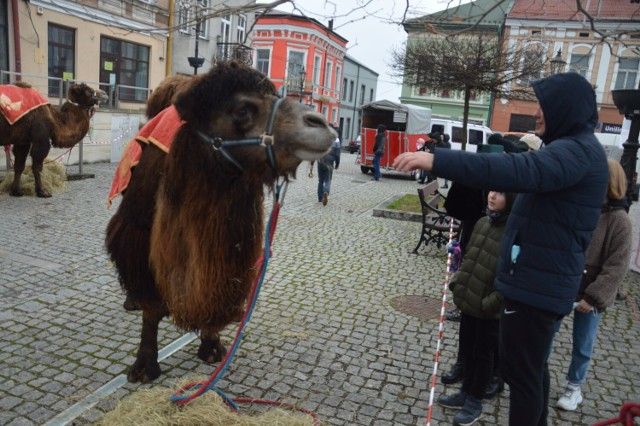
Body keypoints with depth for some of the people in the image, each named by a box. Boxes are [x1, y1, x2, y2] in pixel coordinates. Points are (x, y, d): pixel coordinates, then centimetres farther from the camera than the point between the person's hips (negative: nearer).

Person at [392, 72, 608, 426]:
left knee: (520, 370, 0)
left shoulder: (578, 150, -20)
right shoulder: (574, 148, 16)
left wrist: (438, 160, -44)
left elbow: (520, 171, -39)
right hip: (539, 278, 11)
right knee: (531, 366, 22)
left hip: (537, 283, -11)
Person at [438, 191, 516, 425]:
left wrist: (491, 303, -21)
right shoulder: (483, 222, 3)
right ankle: (466, 392, 40)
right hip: (468, 300, 7)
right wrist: (457, 282, 6)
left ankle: (475, 403, 30)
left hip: (490, 309, -7)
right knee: (467, 349, 21)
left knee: (483, 354, 12)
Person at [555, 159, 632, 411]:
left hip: (591, 295, -3)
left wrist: (593, 297, -17)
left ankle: (574, 386, 33)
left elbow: (617, 266, -14)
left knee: (583, 346, 13)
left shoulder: (619, 220, -12)